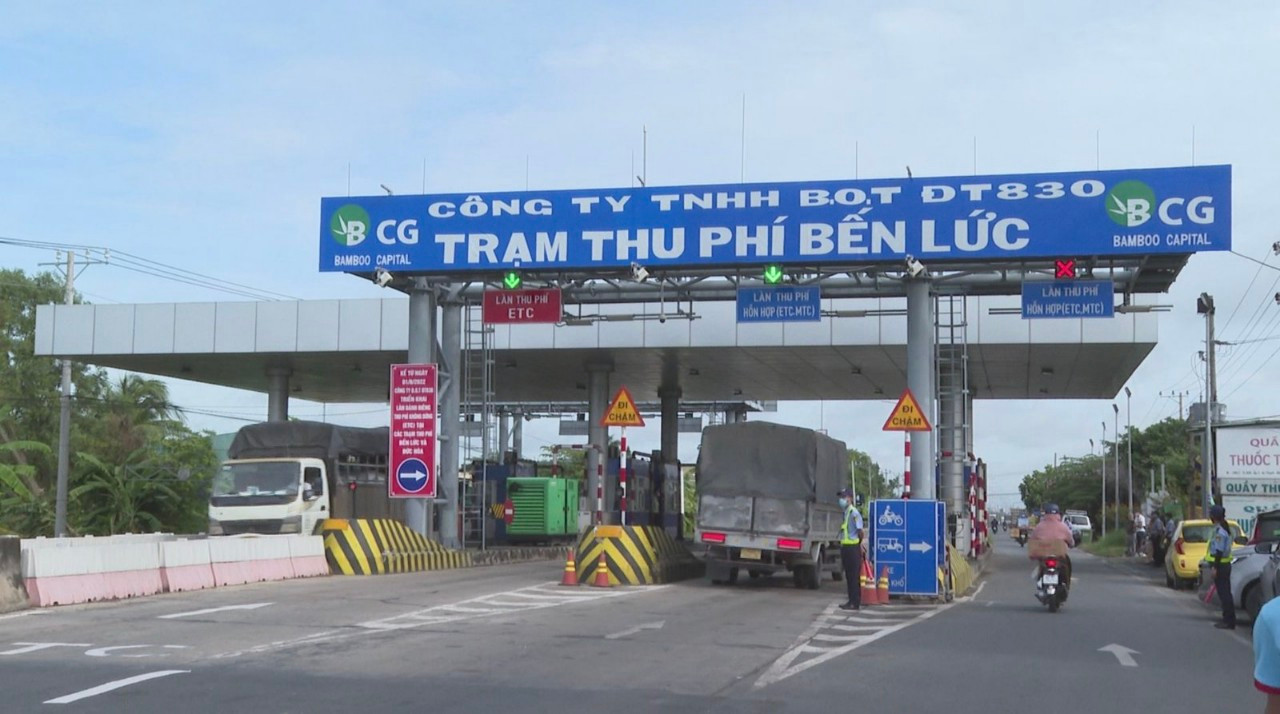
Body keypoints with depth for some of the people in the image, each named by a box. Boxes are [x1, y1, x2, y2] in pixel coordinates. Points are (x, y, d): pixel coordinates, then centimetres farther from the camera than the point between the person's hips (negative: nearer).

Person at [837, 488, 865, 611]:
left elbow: (860, 531, -16)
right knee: (849, 576, 12)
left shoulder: (854, 512, -14)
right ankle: (851, 600, 18)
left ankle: (856, 603, -4)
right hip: (846, 547, 9)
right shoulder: (845, 512, 14)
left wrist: (858, 544, -4)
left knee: (855, 576, -6)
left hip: (853, 548, -9)